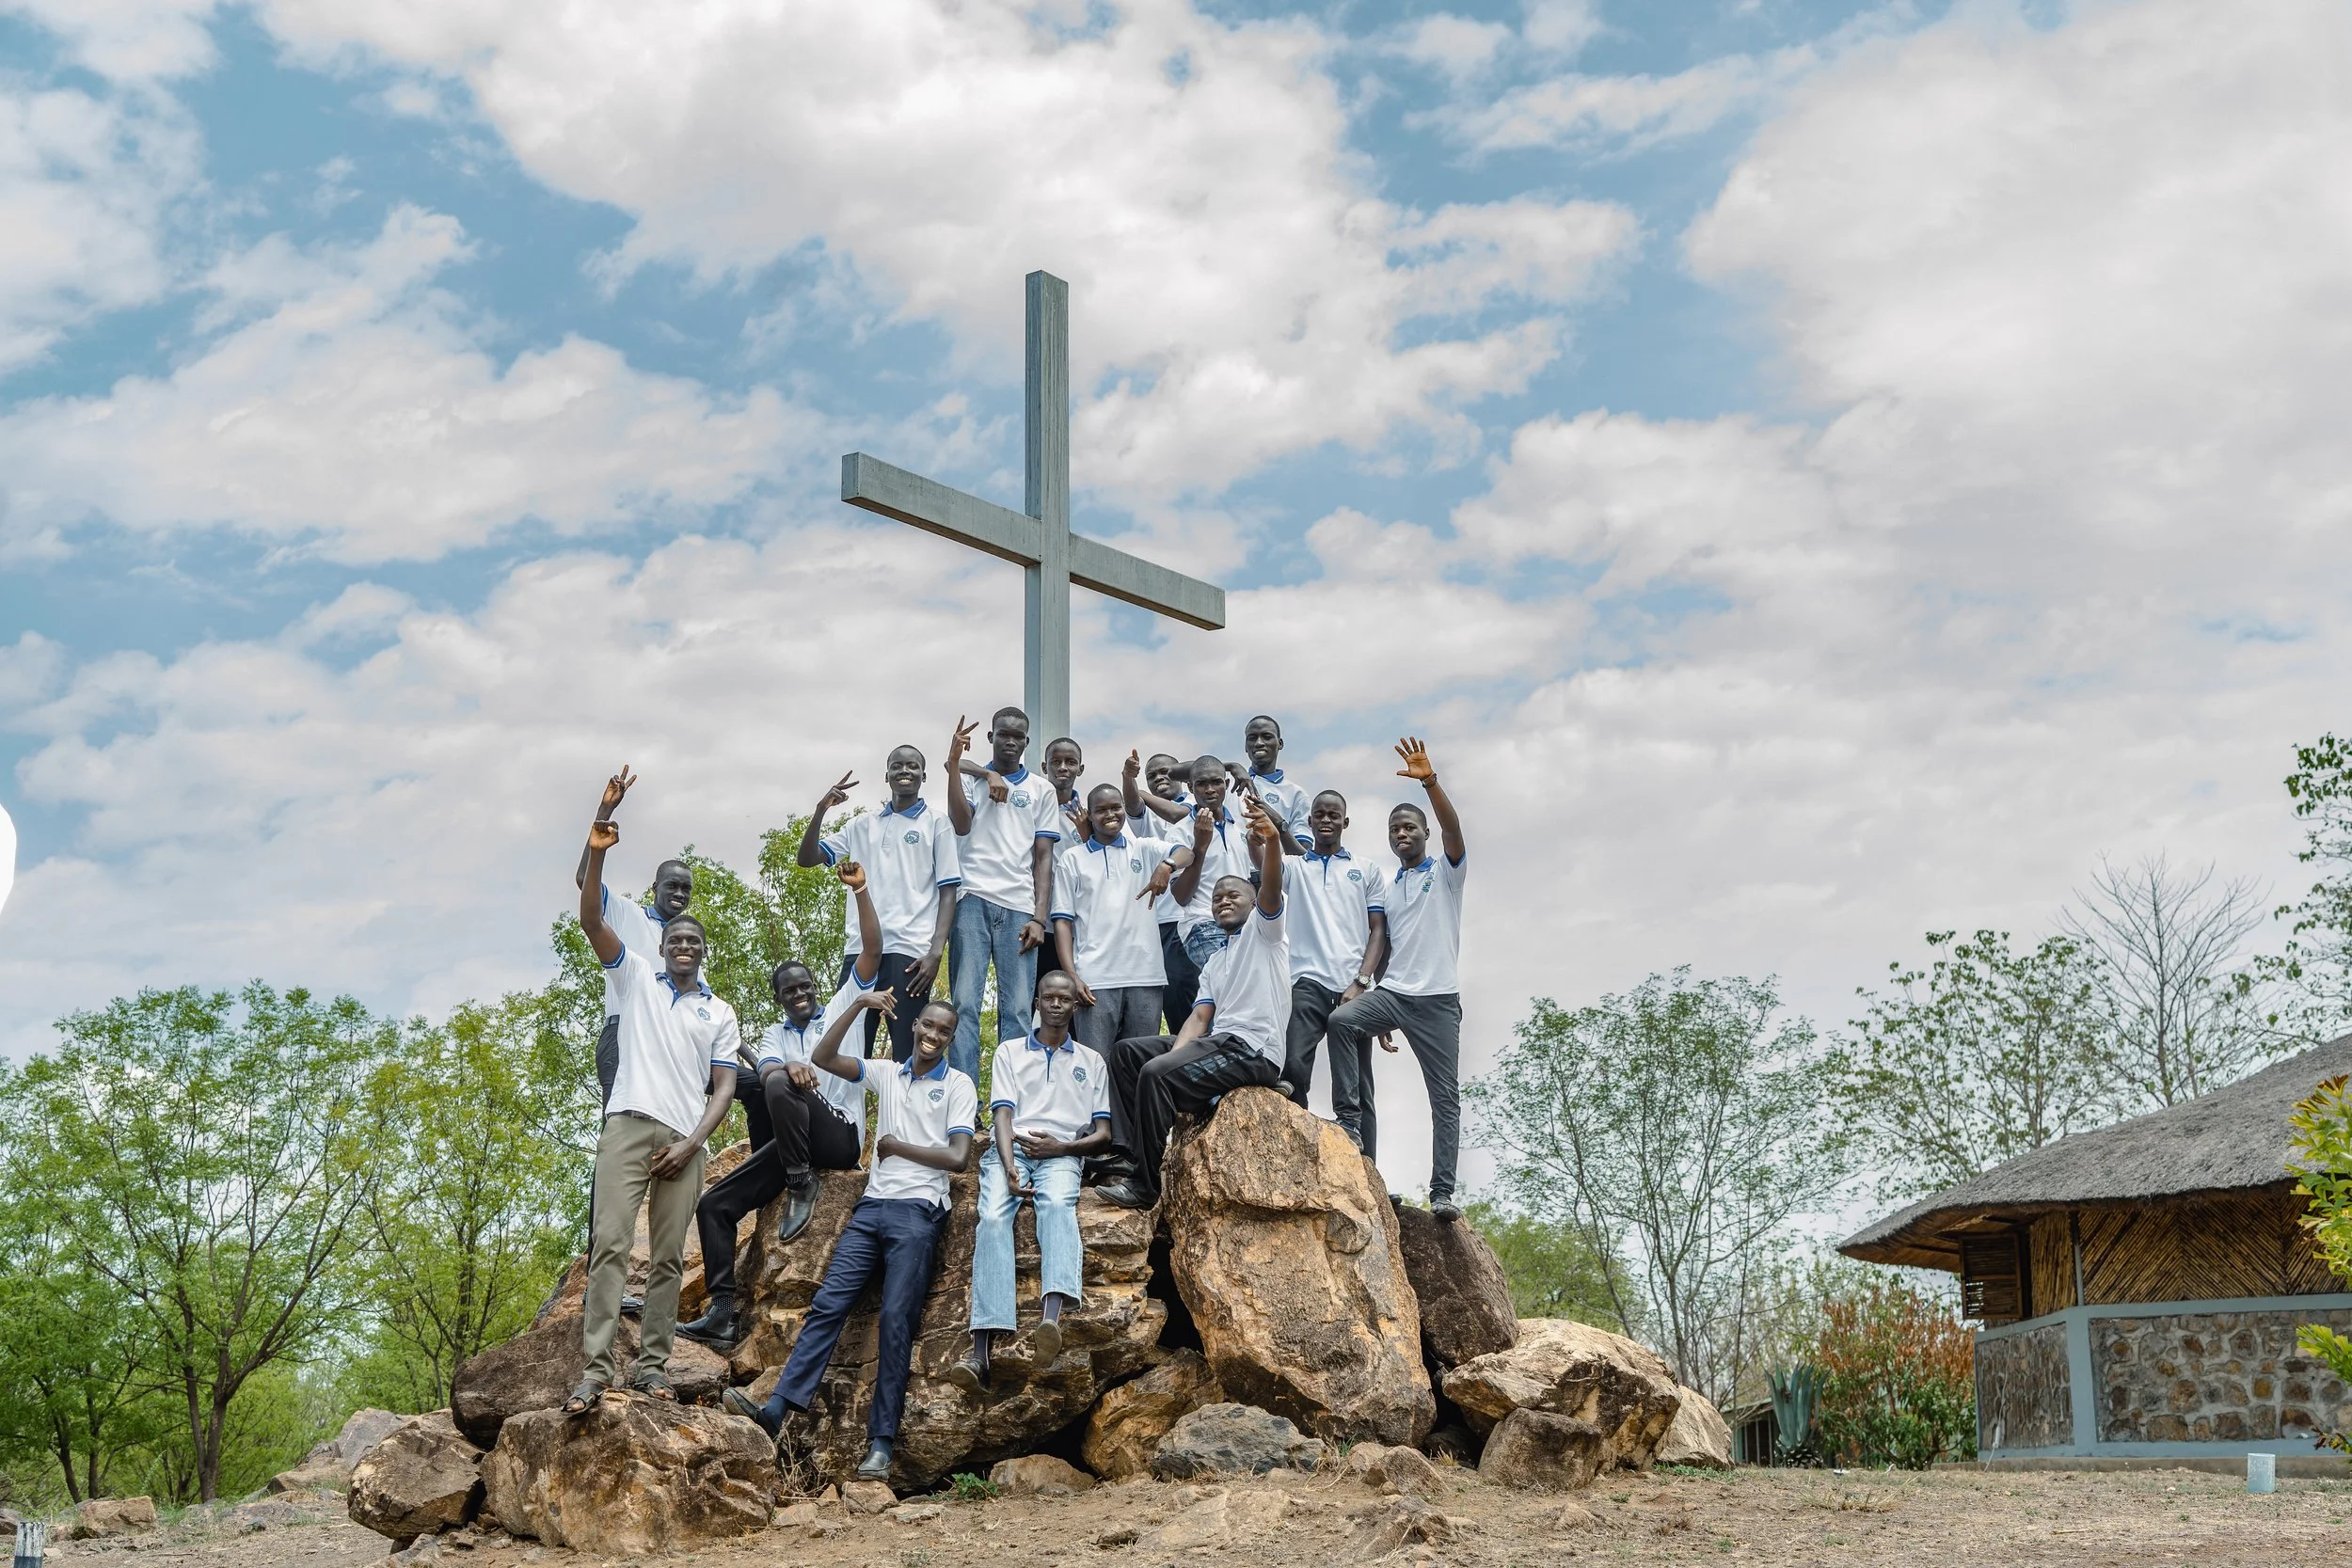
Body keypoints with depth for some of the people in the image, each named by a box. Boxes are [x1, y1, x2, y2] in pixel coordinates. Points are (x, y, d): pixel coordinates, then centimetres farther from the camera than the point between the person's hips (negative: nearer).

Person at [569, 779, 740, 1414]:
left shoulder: (720, 1014, 18)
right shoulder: (636, 975, 15)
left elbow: (724, 1087, 11)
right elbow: (591, 919, 1)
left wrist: (691, 1144, -4)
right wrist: (597, 852, -13)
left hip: (685, 1141, 2)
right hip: (629, 1124, -2)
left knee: (668, 1258, 1)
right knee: (610, 1244, -13)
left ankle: (653, 1364, 3)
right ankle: (595, 1368, -17)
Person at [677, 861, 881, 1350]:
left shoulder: (840, 1010, 10)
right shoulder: (775, 1035, 20)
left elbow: (872, 951, -3)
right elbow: (767, 1068, -5)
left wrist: (860, 891, -13)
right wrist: (789, 1067, -30)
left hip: (840, 1134, -5)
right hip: (788, 1144, 5)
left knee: (778, 1086, -33)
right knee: (715, 1203, -9)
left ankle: (801, 1186, -19)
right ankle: (722, 1314, -13)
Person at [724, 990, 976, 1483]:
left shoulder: (958, 1086, 5)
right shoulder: (887, 1074, 18)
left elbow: (958, 1157, -5)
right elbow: (824, 1058, 8)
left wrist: (896, 1146, -1)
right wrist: (857, 1006, 2)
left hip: (918, 1211, -4)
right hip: (872, 1207, 4)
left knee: (896, 1321, -11)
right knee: (828, 1303, -8)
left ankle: (881, 1443, -11)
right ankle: (777, 1410, -17)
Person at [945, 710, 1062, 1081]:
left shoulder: (1041, 790, 17)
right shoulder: (970, 779, 15)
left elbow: (1044, 857, 11)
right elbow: (961, 824, -5)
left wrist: (1040, 917, 0)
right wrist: (955, 763, -9)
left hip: (1019, 907, 1)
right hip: (973, 901, -1)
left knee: (1018, 1011, -3)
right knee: (964, 1004, -7)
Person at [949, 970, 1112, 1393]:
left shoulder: (1092, 1062, 22)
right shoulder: (1009, 1052, 21)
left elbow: (1102, 1134, 14)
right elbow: (1003, 1116, 6)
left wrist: (1060, 1146, -7)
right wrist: (1010, 1168, -13)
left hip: (1062, 1154, 0)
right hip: (1010, 1148, 0)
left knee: (1057, 1206, -37)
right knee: (993, 1217, -32)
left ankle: (1051, 1319, -61)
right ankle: (982, 1350, -46)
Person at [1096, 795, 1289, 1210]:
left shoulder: (1263, 930, 7)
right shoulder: (1214, 964, 28)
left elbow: (1271, 887, -15)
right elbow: (1199, 1018, 15)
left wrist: (1272, 841, -36)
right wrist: (1175, 1054, -6)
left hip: (1254, 1051, -9)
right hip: (1218, 1043, 9)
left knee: (1156, 1074, -26)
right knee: (1128, 1051, 5)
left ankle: (1146, 1184, -20)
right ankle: (1131, 1154, -6)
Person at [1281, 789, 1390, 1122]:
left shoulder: (1365, 872, 17)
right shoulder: (1294, 867, 17)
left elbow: (1378, 931, 9)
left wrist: (1361, 982, -5)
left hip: (1353, 988, 1)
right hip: (1308, 984, -1)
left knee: (1355, 1086, 0)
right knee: (1294, 1068, -18)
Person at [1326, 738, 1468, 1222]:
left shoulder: (1445, 874, 5)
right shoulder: (1385, 889, 19)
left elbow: (1453, 828, -14)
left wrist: (1429, 781, -28)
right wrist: (1376, 995, 10)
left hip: (1438, 998, -3)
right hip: (1391, 991, 3)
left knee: (1445, 1095, -5)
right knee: (1342, 1019, -27)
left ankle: (1442, 1192, -5)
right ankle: (1350, 1120, -24)